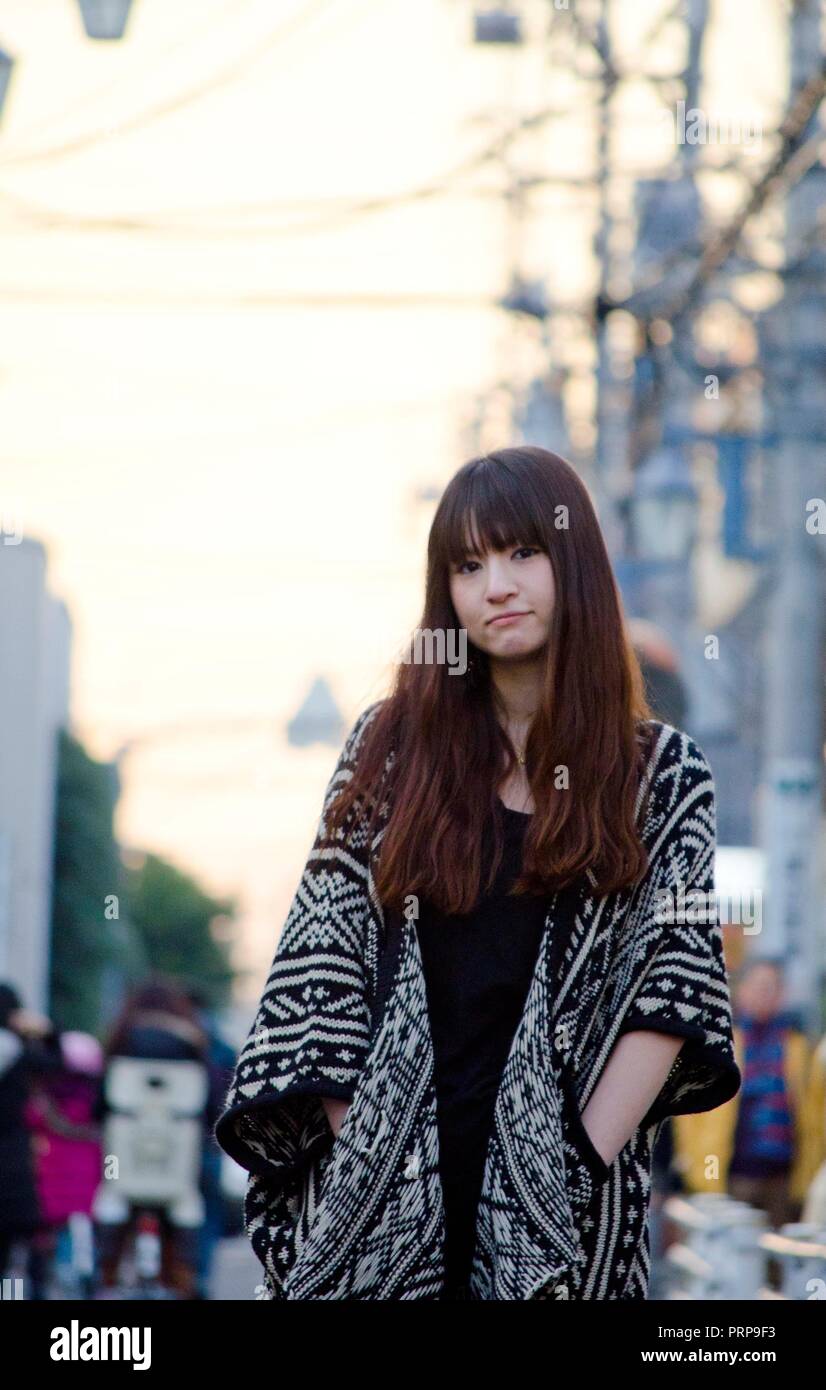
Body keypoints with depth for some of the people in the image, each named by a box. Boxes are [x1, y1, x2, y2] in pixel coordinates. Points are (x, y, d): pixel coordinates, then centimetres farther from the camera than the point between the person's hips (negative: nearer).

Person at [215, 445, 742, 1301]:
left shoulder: (664, 775, 4)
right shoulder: (390, 747, 6)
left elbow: (674, 991, -2)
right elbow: (322, 965, 3)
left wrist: (580, 1164, -12)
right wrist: (360, 1150, -7)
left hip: (563, 1195, -1)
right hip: (380, 1186, 1)